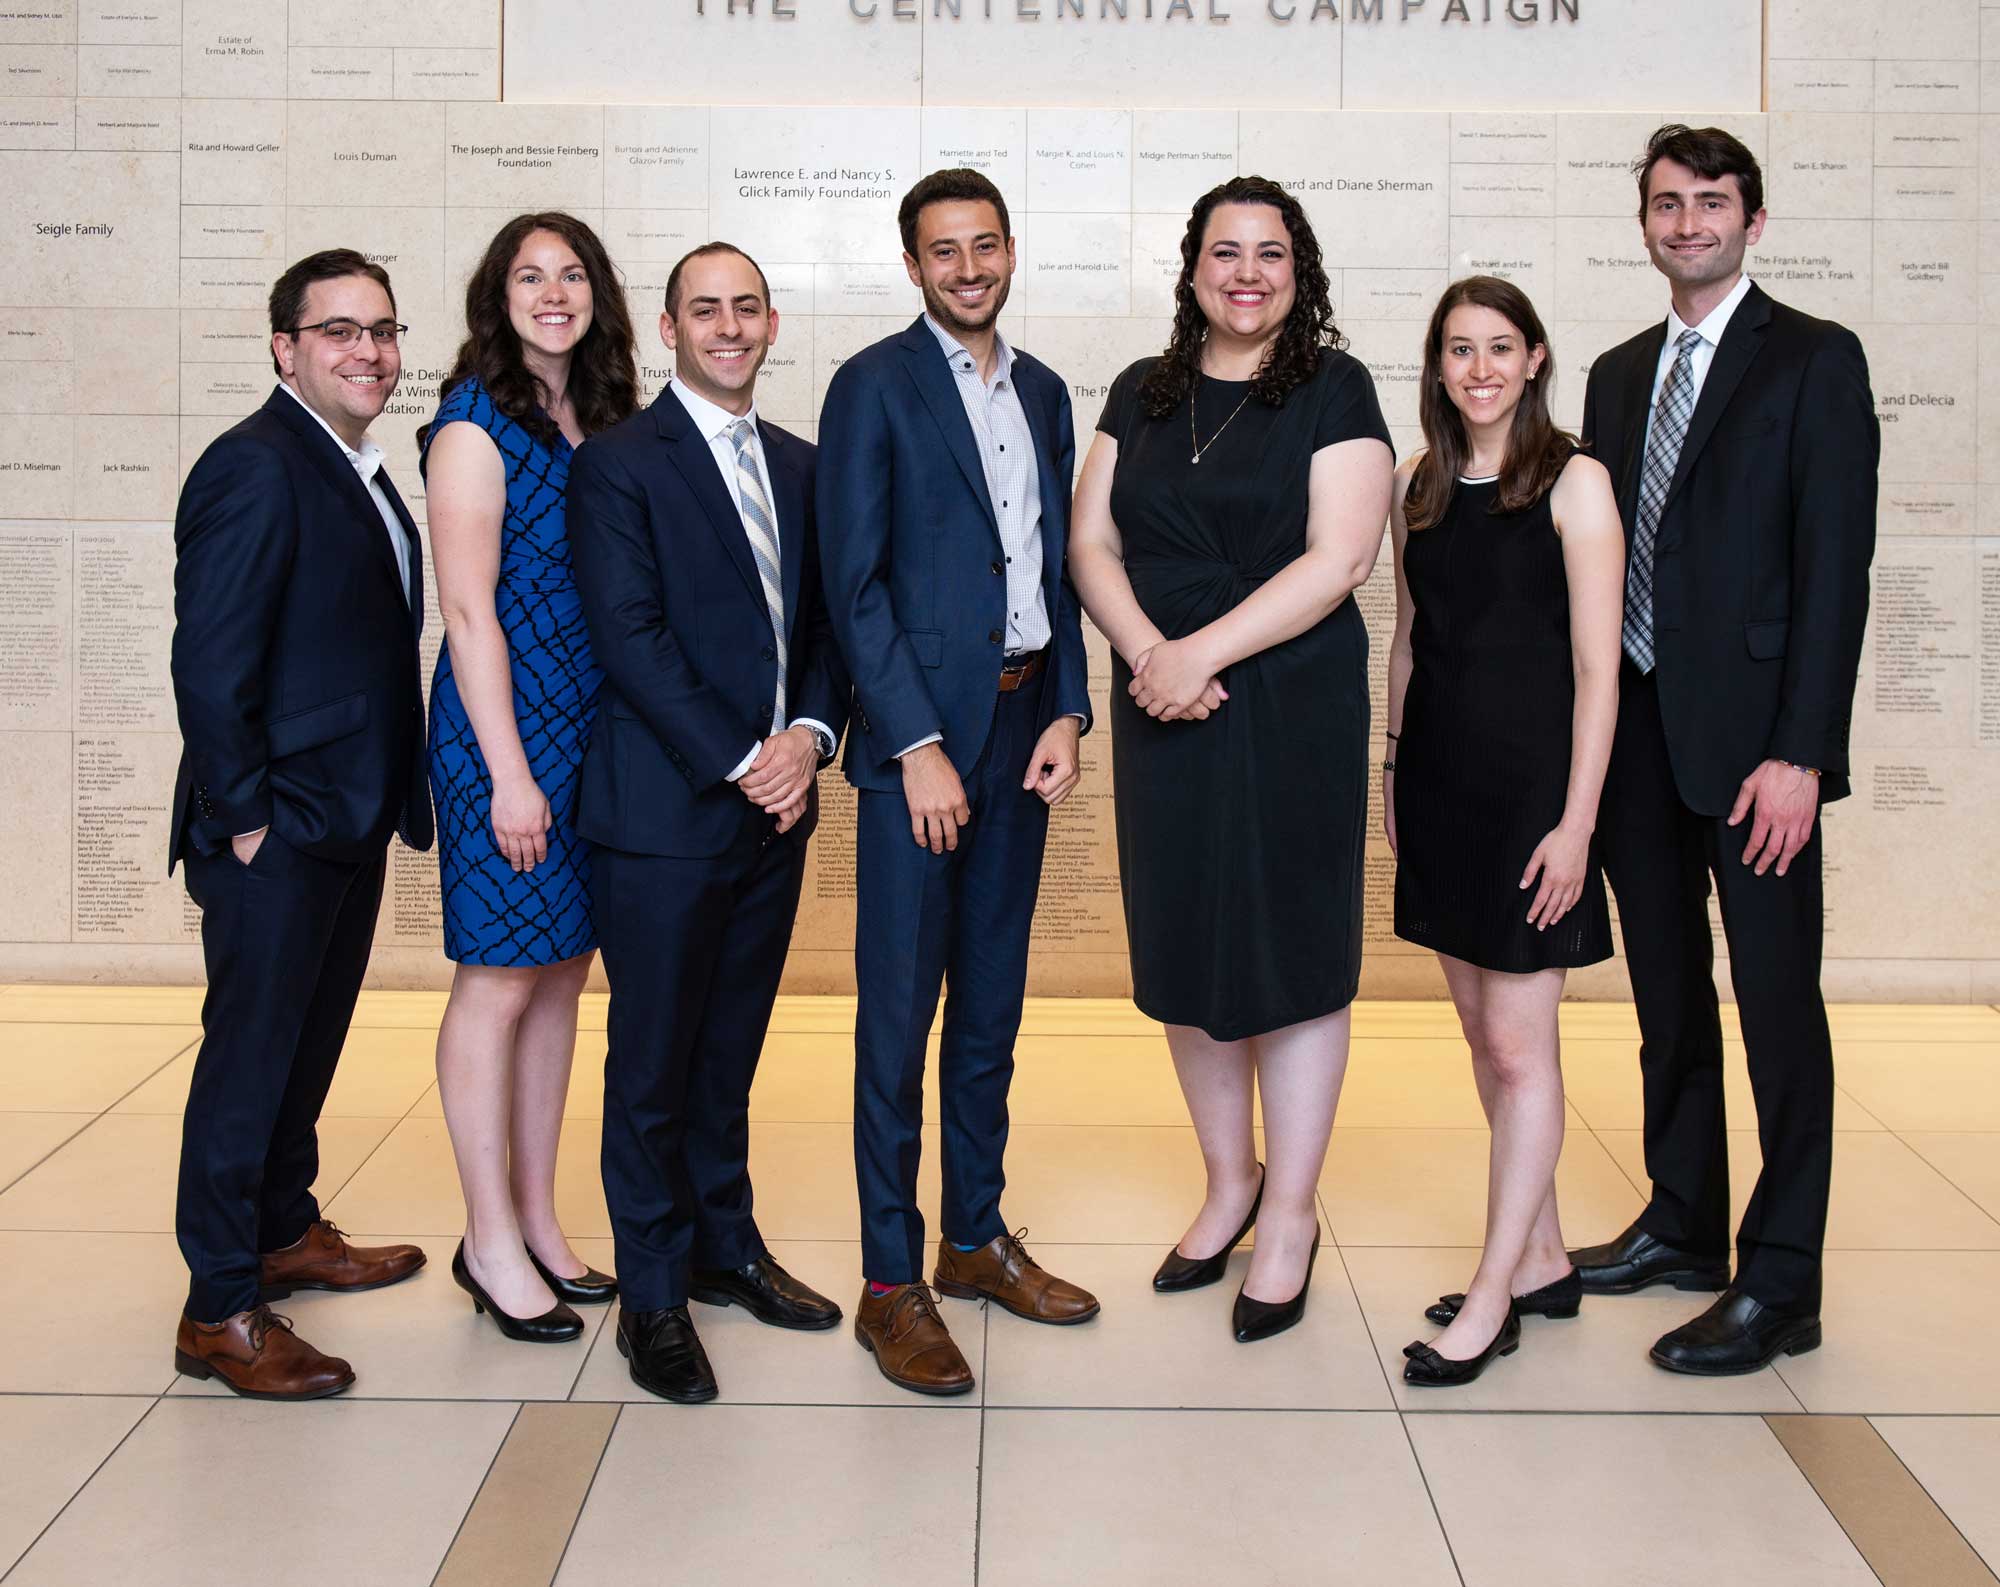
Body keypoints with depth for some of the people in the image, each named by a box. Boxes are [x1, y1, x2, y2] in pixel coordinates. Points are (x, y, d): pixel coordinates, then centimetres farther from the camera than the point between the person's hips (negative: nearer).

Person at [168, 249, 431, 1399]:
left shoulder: (361, 474, 13)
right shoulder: (256, 467, -16)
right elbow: (211, 664, -20)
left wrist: (391, 801, 12)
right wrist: (245, 820, -18)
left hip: (351, 820, 9)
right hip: (277, 830, -9)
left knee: (311, 1043, 20)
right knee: (250, 1054, -1)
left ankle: (284, 1232, 37)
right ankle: (221, 1313, 9)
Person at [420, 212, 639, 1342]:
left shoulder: (606, 422, 12)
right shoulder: (476, 423, -7)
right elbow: (468, 608, -12)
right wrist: (508, 771, -16)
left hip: (598, 730, 7)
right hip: (507, 729, -7)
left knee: (563, 973, 11)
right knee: (500, 982, 0)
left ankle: (538, 1221, 23)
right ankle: (492, 1242, 12)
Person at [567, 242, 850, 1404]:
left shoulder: (801, 466, 14)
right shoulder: (619, 463, -5)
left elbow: (826, 621, 13)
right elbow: (630, 636, -12)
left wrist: (809, 734, -5)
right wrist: (736, 763, -15)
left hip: (777, 802, 6)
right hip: (667, 808, -5)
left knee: (731, 1050, 16)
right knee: (654, 1064, 3)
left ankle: (725, 1244, 31)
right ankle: (652, 1295, 15)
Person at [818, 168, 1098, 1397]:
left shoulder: (1043, 392, 14)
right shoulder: (874, 387, -5)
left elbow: (1057, 566, 15)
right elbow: (855, 582, -10)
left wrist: (1068, 715, 3)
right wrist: (918, 748, -15)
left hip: (1024, 729, 6)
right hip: (919, 730, -6)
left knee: (993, 1002, 14)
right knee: (900, 1010, -1)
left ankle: (976, 1235, 27)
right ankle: (891, 1283, 8)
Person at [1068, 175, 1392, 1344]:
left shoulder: (1334, 391, -3)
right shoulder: (1142, 396, 11)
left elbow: (1337, 559, -12)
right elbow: (1093, 543, 6)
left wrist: (1201, 653, -17)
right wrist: (1148, 651, -12)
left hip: (1294, 706, -4)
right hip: (1163, 708, 5)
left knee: (1292, 945, 2)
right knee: (1186, 948, 11)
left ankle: (1292, 1213, 17)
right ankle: (1229, 1183, 30)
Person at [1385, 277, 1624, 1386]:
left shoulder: (1572, 482, -7)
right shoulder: (1420, 485, 10)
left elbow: (1596, 668, -10)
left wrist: (1576, 820, -15)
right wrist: (1393, 765, 13)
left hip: (1532, 782, -6)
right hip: (1441, 777, 6)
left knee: (1519, 1043, -2)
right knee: (1482, 1030, 12)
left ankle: (1493, 1297, 6)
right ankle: (1544, 1262, 26)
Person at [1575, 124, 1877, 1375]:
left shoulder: (1815, 360, -4)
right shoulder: (1620, 374, 15)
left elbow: (1835, 566, -11)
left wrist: (1798, 751, -17)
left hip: (1752, 737, -6)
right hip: (1637, 728, 6)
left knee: (1778, 1003, 0)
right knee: (1669, 994, 15)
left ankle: (1780, 1285, 8)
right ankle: (1685, 1225, 29)